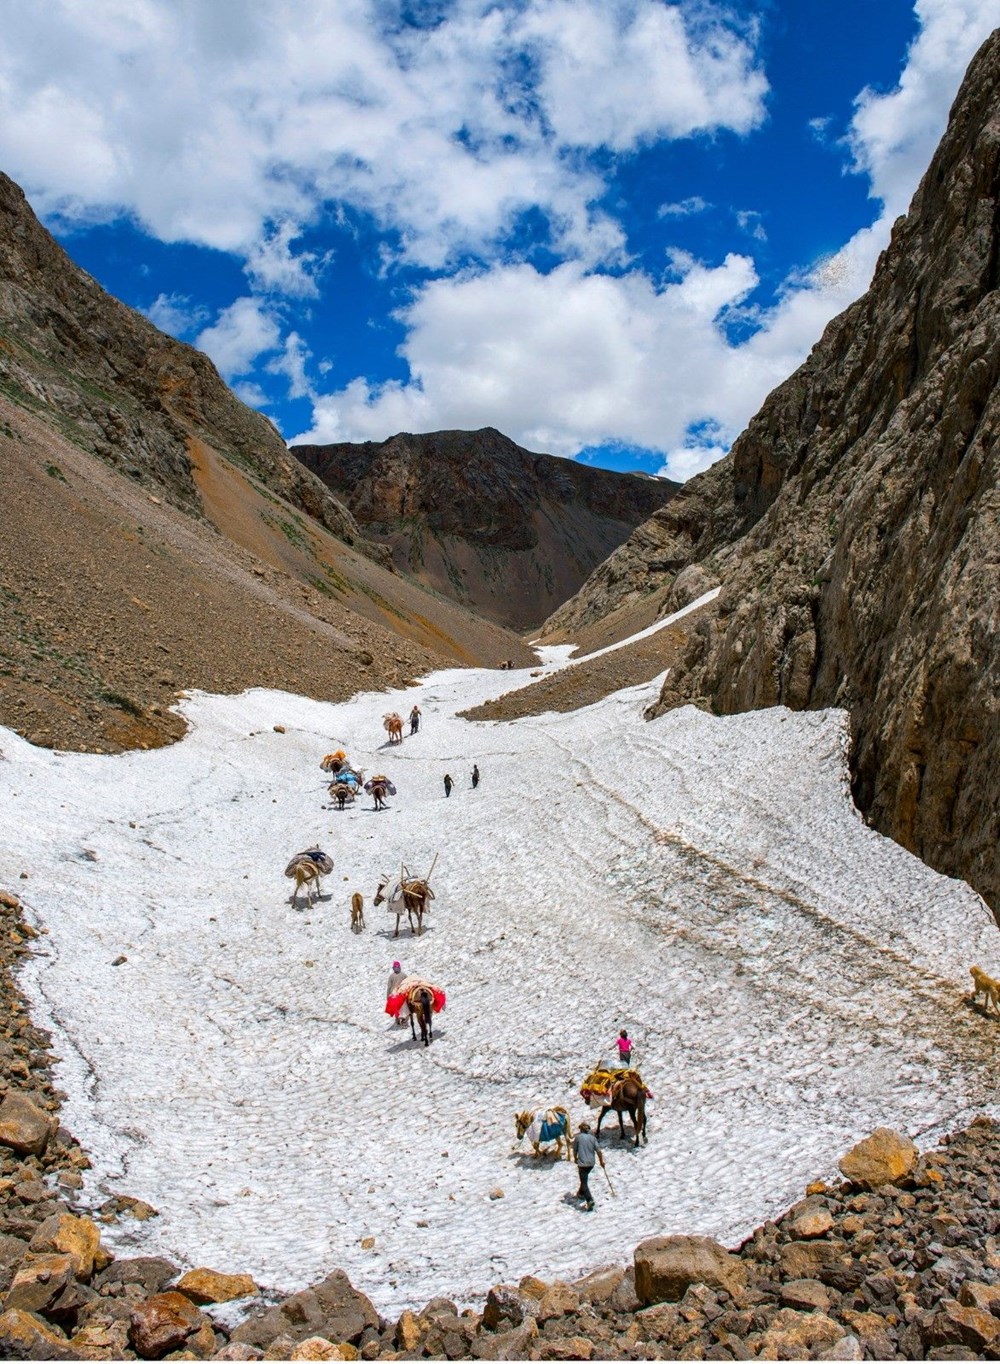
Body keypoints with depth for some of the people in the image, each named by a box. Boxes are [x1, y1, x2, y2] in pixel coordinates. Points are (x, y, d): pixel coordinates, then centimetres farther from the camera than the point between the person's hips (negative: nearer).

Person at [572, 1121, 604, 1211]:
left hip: (582, 1163, -5)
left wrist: (575, 1158, 20)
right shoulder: (593, 1138, 2)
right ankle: (581, 1193, 43)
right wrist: (601, 1161, 9)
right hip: (591, 1163, 5)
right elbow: (598, 1150, -2)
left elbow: (575, 1150, 2)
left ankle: (590, 1200, -20)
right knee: (585, 1178, 29)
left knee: (584, 1182, -5)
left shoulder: (578, 1137, -6)